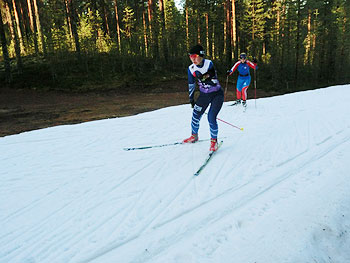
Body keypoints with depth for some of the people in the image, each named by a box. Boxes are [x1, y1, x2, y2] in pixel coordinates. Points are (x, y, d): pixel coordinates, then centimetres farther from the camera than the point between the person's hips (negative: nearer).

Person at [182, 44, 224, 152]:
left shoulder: (209, 64, -17)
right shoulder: (191, 69, -5)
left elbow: (215, 80, -13)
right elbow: (191, 85, 6)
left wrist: (204, 77, -24)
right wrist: (191, 99, 11)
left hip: (217, 94, -4)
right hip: (204, 95, 4)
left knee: (211, 117, -15)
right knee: (196, 115, 4)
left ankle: (214, 140, 6)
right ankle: (194, 136, 30)